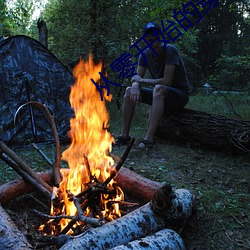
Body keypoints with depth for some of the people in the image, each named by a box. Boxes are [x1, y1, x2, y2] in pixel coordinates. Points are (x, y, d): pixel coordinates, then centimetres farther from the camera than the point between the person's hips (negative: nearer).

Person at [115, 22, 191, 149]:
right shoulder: (145, 54, -1)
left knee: (159, 88, -37)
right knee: (129, 91, -8)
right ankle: (124, 135, -10)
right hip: (161, 95, 7)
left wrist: (141, 80, -16)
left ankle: (149, 138, -39)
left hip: (180, 94, -6)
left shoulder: (170, 50, -20)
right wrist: (135, 85, -26)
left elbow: (166, 81, -26)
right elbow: (137, 78, -1)